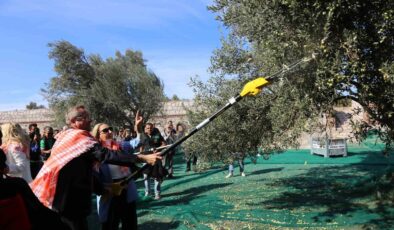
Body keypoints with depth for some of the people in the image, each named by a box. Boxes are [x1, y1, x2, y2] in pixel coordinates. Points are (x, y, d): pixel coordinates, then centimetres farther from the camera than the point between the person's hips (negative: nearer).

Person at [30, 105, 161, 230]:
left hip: (61, 199, 10)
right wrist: (143, 158, -34)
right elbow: (107, 155, -31)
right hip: (71, 201, -10)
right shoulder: (81, 139, -17)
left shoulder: (64, 138, 12)